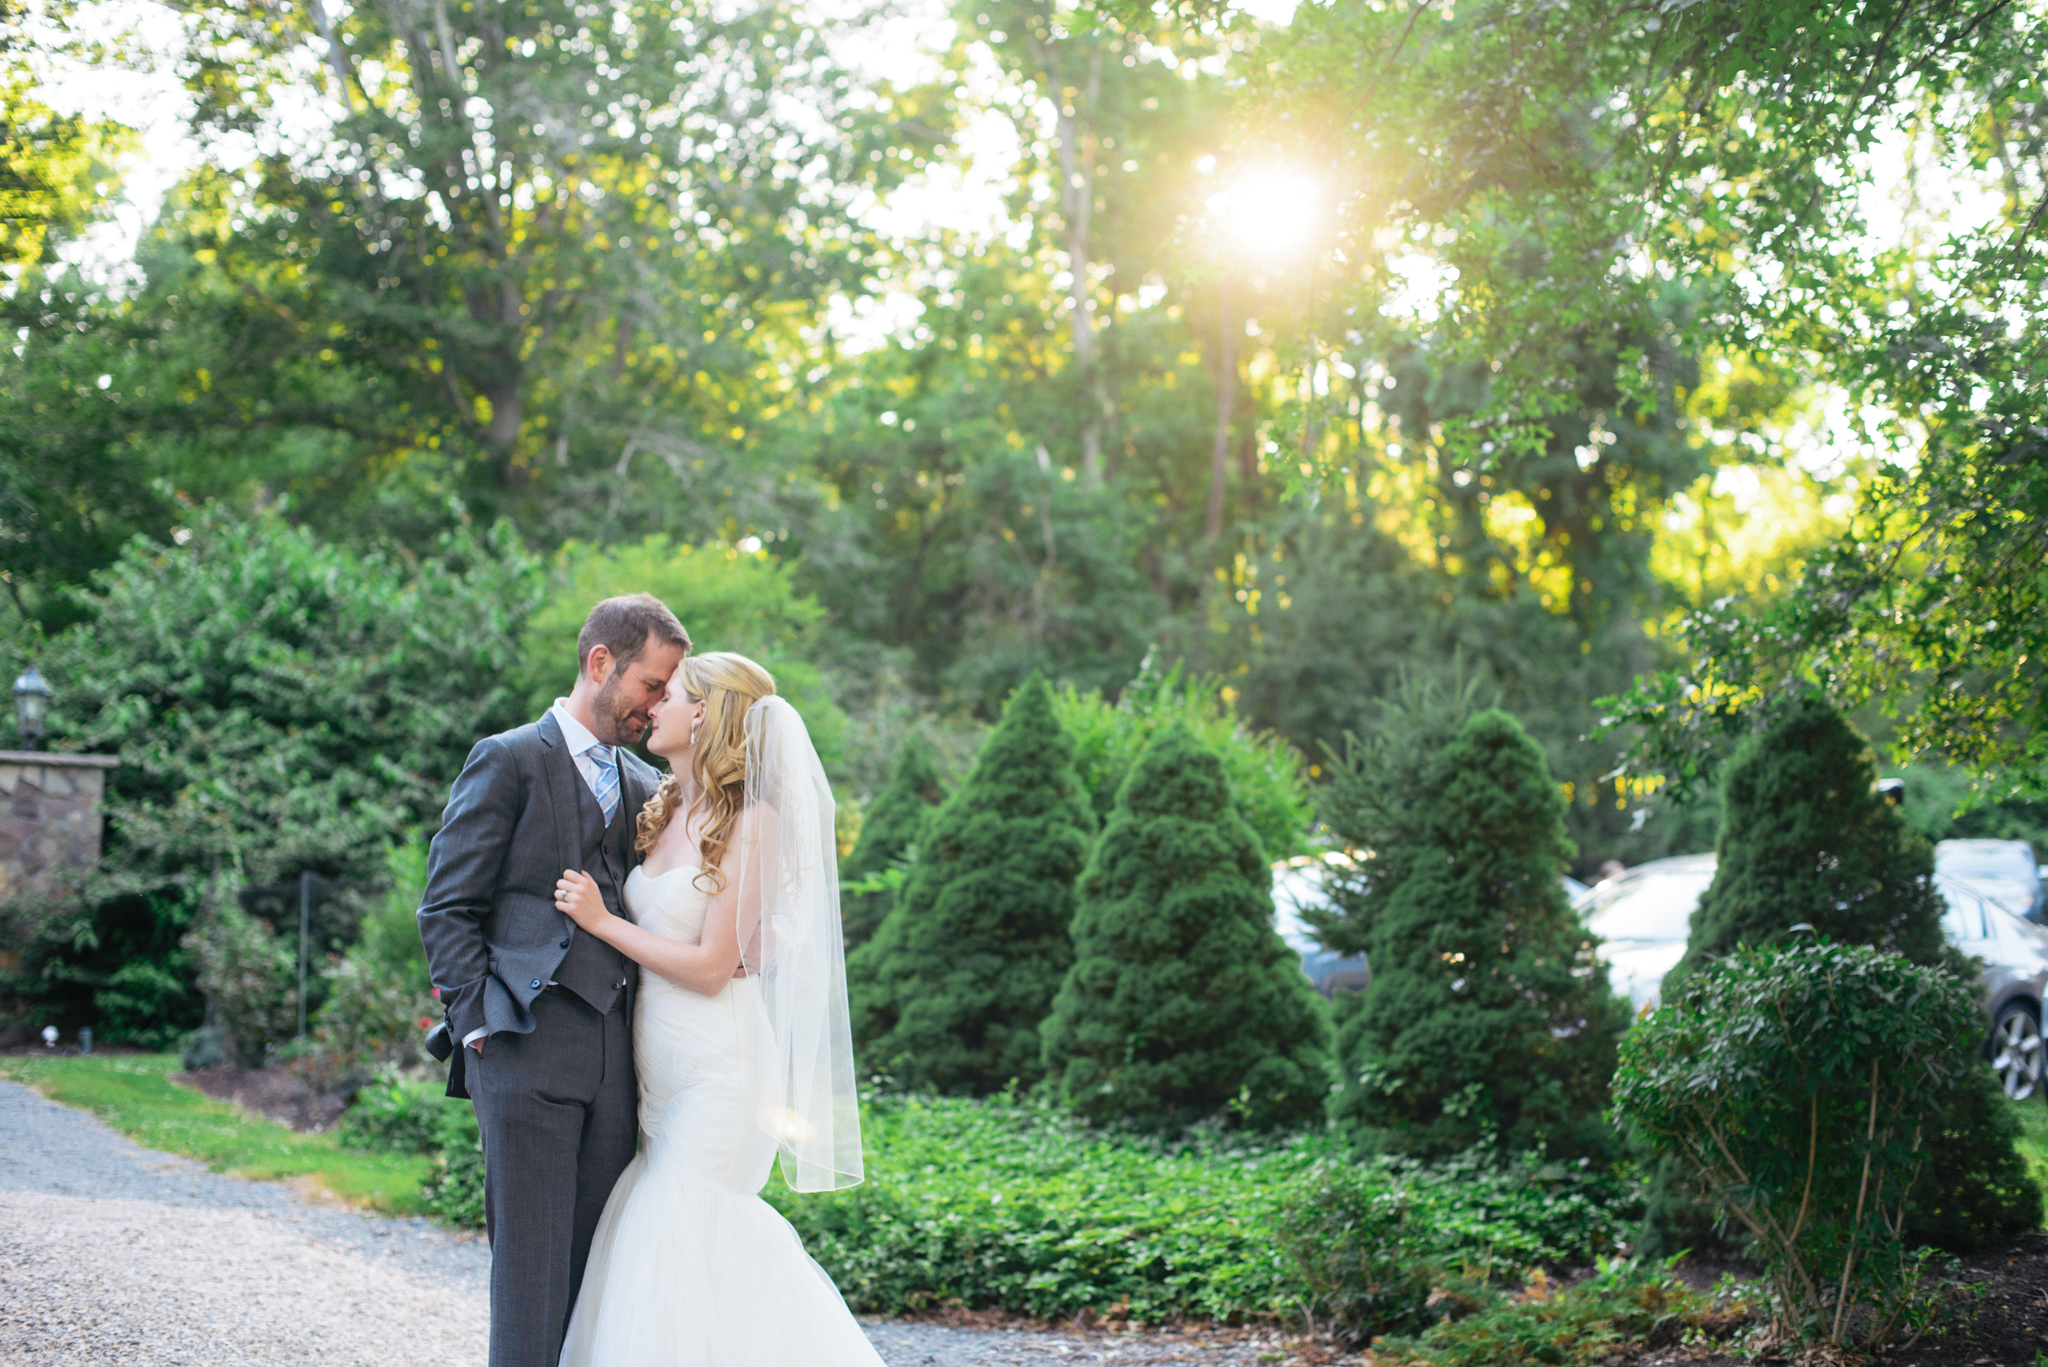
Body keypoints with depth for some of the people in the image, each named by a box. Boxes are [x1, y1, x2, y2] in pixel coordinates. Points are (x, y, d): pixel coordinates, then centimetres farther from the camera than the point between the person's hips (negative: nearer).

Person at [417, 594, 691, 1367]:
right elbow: (447, 909, -2)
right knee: (531, 1258, -6)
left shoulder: (645, 788, 19)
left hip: (615, 1057, 6)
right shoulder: (508, 761, 1)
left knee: (597, 1258, 6)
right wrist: (478, 1026, -9)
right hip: (530, 1048, -6)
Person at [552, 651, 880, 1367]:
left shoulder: (751, 824, -12)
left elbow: (711, 966, -15)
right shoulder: (661, 813, 11)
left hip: (720, 1070, -8)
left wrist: (603, 921, -9)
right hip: (661, 1074, 8)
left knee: (683, 1246, -7)